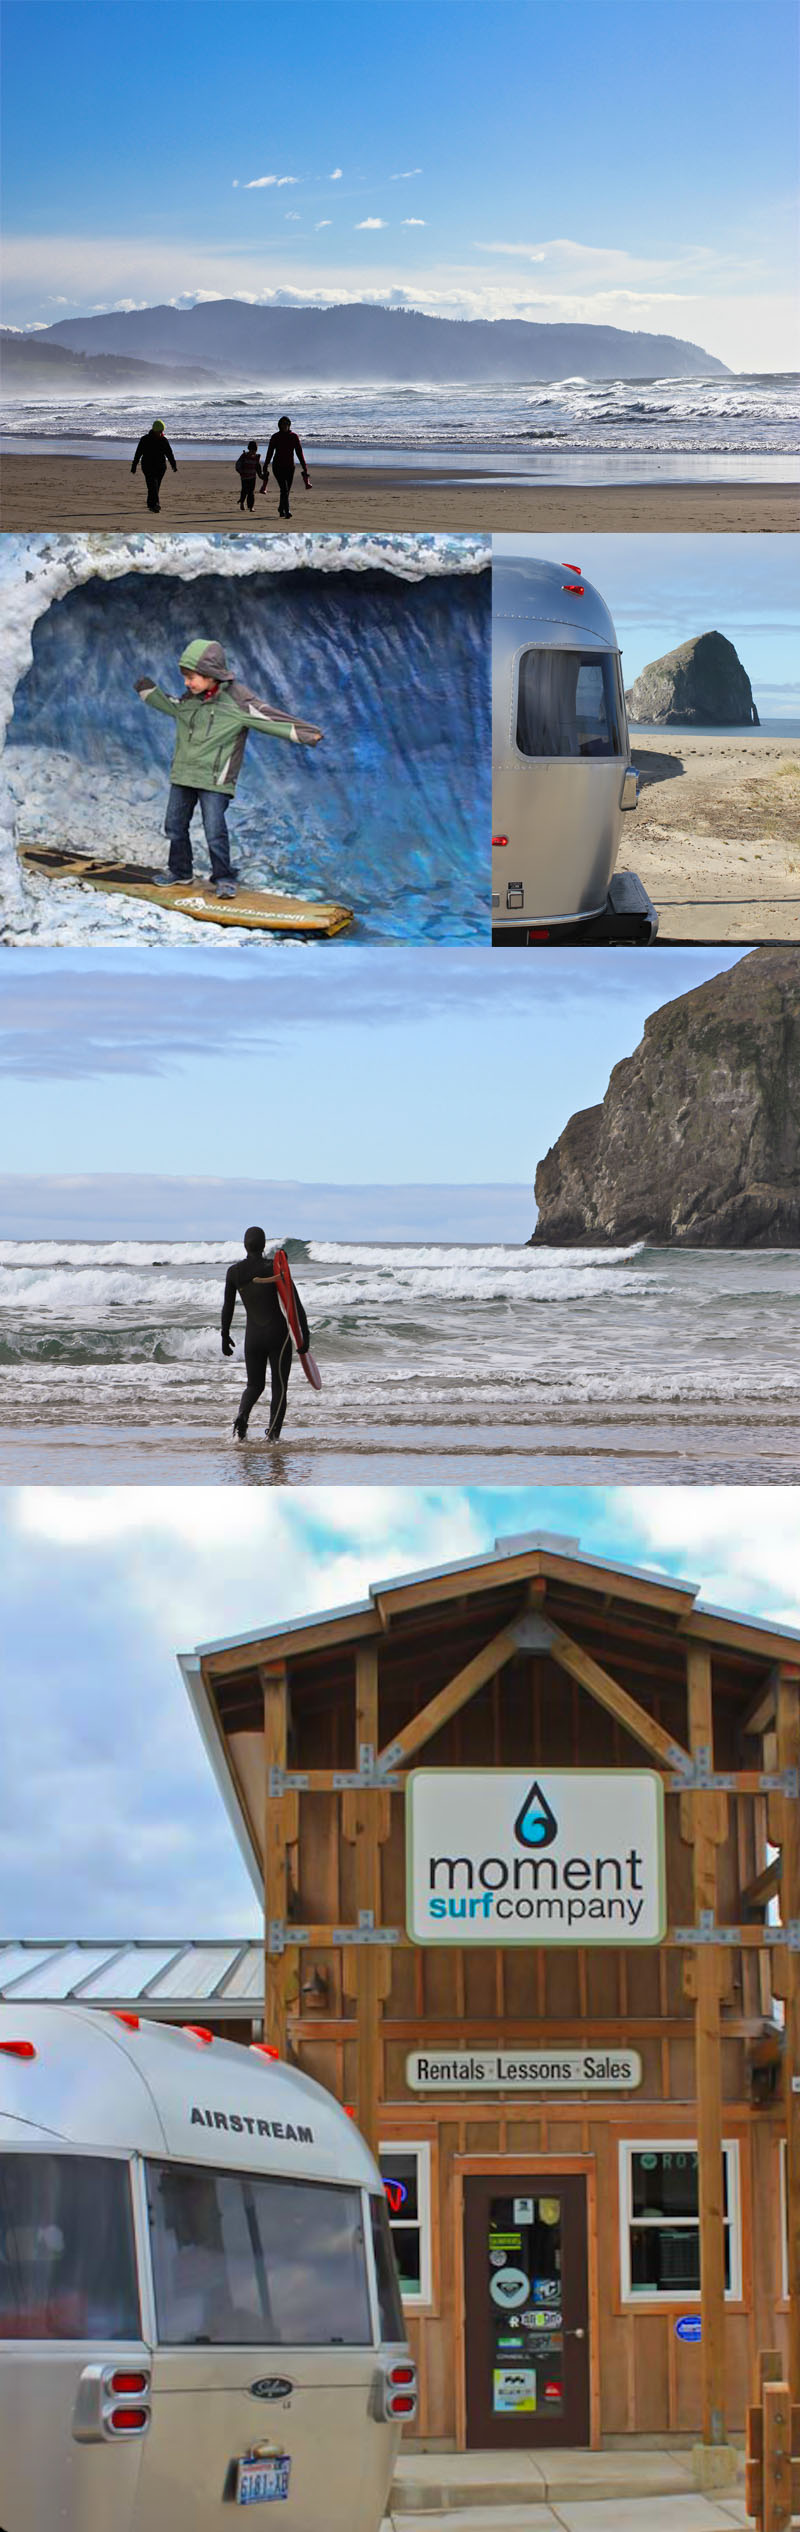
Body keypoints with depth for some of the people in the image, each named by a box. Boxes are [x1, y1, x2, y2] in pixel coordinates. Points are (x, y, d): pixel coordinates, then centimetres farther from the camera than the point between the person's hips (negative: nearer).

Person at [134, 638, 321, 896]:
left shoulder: (235, 700, -14)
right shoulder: (190, 700, 6)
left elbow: (268, 718, -17)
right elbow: (171, 706, 29)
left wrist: (305, 733, -22)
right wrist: (150, 692, 19)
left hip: (214, 779, -7)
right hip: (183, 775, 7)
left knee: (215, 831, -11)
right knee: (175, 826, 13)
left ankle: (224, 879, 4)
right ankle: (180, 874, 29)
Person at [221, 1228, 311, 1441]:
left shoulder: (234, 1272, -1)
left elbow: (228, 1306, 7)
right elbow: (295, 1303, -10)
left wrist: (225, 1335, 18)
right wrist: (305, 1333, -4)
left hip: (252, 1335, 3)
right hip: (278, 1333, -3)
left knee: (254, 1385, 16)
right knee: (279, 1387, 7)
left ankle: (241, 1416, -13)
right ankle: (272, 1434, -3)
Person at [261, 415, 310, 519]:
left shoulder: (294, 436, 2)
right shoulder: (275, 437, -2)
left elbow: (299, 452, 2)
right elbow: (269, 453, 1)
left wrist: (304, 468, -3)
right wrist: (265, 468, 1)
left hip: (290, 467, 3)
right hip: (278, 466, -3)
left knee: (286, 490, 9)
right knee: (284, 489, -17)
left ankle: (281, 509, 32)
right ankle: (287, 511, -22)